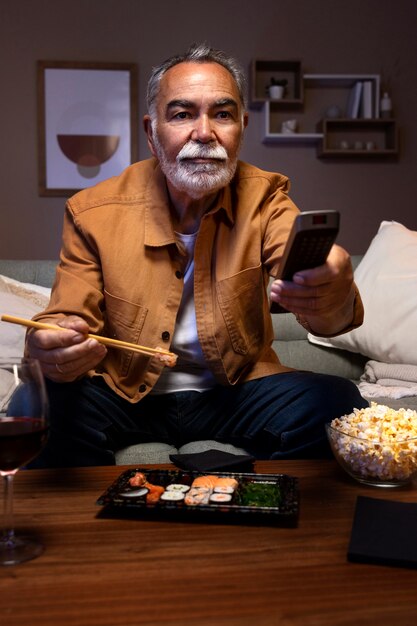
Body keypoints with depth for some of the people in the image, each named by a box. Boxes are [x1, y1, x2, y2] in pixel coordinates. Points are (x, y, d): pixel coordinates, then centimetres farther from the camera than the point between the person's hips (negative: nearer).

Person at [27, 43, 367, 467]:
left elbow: (303, 275, -23)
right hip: (124, 394, 0)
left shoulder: (264, 198, -6)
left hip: (237, 390, 1)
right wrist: (49, 348, -33)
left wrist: (333, 294, -50)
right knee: (46, 410, -31)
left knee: (338, 404, -24)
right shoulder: (92, 212, -6)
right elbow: (68, 319, -7)